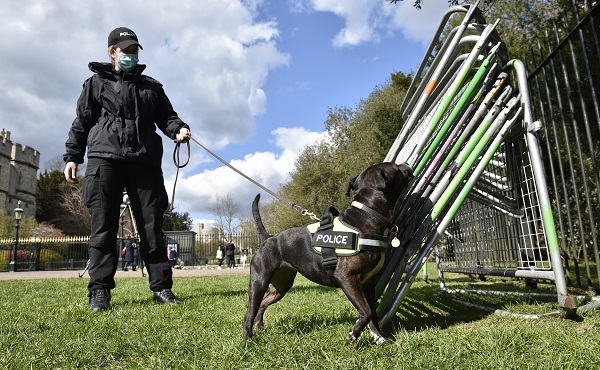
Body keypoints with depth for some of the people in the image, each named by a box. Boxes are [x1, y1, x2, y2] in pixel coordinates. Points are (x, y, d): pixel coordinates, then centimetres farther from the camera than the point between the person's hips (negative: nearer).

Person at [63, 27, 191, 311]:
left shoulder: (152, 87, 23)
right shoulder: (96, 83, 18)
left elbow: (166, 116, 16)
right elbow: (81, 122, 14)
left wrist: (178, 129, -7)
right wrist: (72, 156, 6)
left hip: (145, 162, 1)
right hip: (104, 159, -1)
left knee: (152, 227, -3)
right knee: (103, 227, -4)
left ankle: (161, 287, 0)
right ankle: (100, 290, 1)